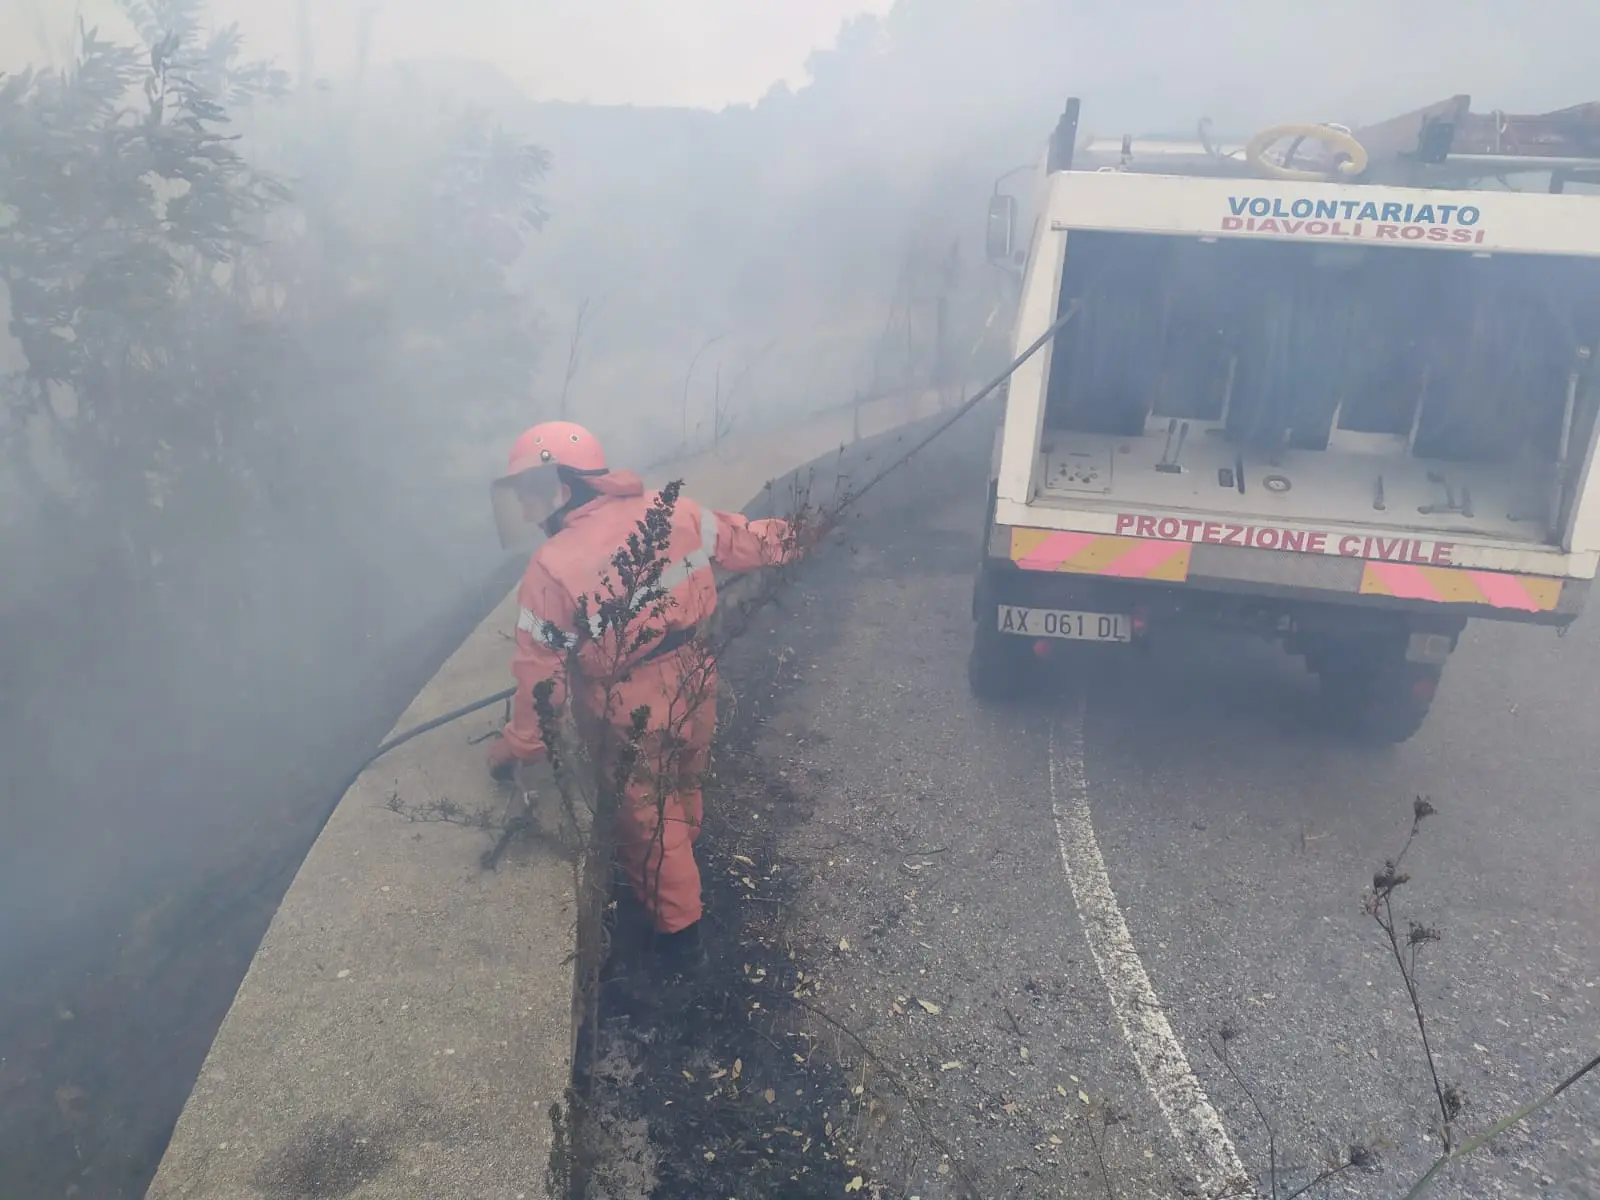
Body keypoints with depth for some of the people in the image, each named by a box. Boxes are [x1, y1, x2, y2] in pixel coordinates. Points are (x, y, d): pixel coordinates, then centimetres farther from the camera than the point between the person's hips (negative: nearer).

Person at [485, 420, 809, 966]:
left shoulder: (551, 568, -21)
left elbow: (541, 671, -16)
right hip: (694, 681, 5)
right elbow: (737, 540, 6)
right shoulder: (670, 512, -9)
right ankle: (686, 853, 57)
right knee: (684, 786, 30)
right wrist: (785, 539, 26)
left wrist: (518, 746, -3)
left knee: (645, 817, 17)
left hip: (632, 713, -5)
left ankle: (679, 928, 32)